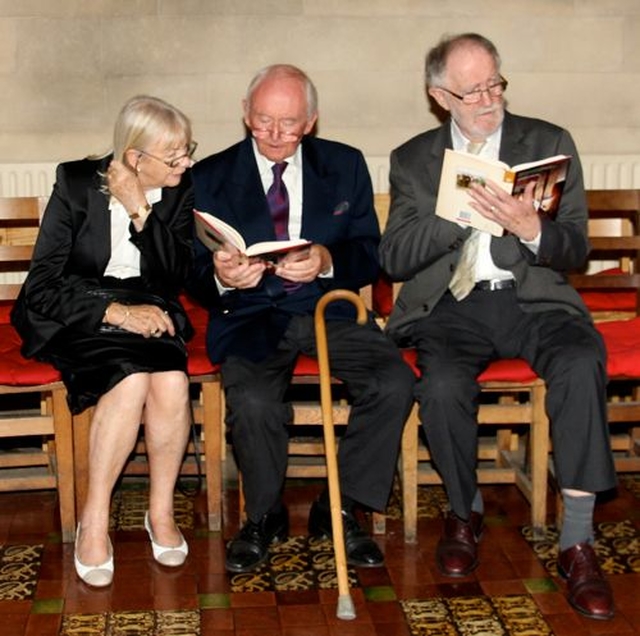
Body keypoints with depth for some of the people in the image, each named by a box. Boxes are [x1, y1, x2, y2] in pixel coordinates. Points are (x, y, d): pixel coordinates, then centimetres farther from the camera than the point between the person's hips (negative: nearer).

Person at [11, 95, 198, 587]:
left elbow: (174, 276, -4)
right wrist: (115, 312, -24)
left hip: (145, 307, 3)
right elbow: (41, 286, -12)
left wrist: (141, 211, -17)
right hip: (75, 313, -3)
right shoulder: (77, 182, -9)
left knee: (172, 379, -30)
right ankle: (94, 522, -19)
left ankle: (162, 511, -10)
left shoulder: (180, 189, 1)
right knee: (131, 379, -33)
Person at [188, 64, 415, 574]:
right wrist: (220, 277, -22)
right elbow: (195, 278, 3)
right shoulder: (210, 178, 4)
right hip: (251, 316, -1)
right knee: (254, 399, -32)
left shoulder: (346, 165, 8)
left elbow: (370, 258, 4)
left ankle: (339, 509, -3)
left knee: (395, 382, -24)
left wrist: (327, 261, -18)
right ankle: (264, 517, -1)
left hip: (330, 309, 2)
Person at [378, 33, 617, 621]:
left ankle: (577, 543, -24)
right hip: (453, 303, 0)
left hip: (534, 297, 0)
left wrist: (533, 231, -19)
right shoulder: (412, 160, 12)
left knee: (582, 364, -32)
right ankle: (465, 511, -1)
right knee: (443, 385, -31)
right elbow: (394, 259, 1)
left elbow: (575, 249, 4)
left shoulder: (550, 143, 10)